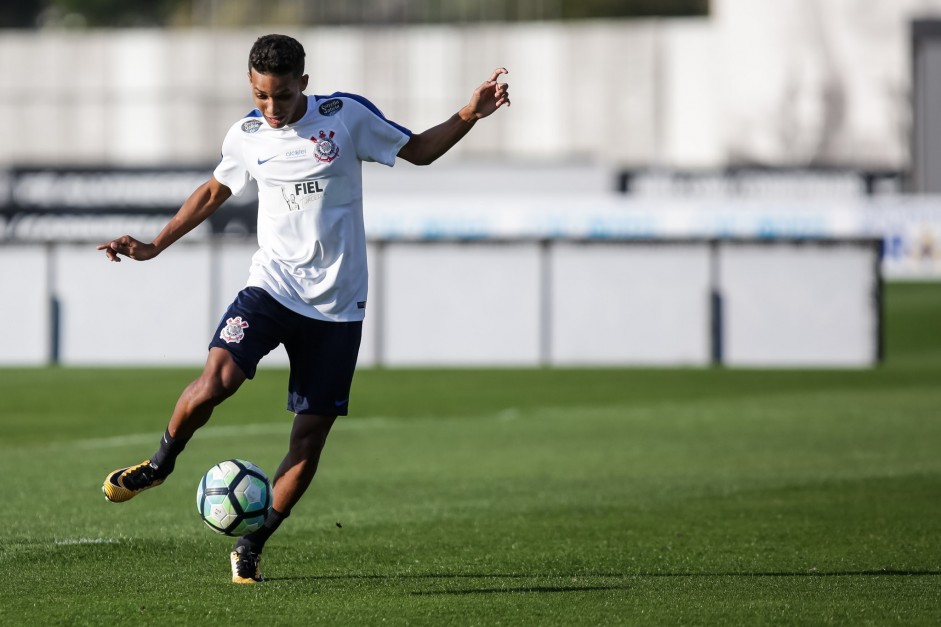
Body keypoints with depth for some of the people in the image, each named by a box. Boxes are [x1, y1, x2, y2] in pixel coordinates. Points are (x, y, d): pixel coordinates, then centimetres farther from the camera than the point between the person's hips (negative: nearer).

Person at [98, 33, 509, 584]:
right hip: (272, 285, 0)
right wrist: (154, 247, 19)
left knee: (313, 430, -2)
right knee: (215, 381, -24)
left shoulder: (347, 115, -4)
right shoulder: (246, 137, 2)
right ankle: (161, 463, 4)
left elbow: (416, 150, 8)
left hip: (337, 304, 0)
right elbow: (214, 193, 21)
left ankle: (253, 545, 12)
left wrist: (469, 116, -7)